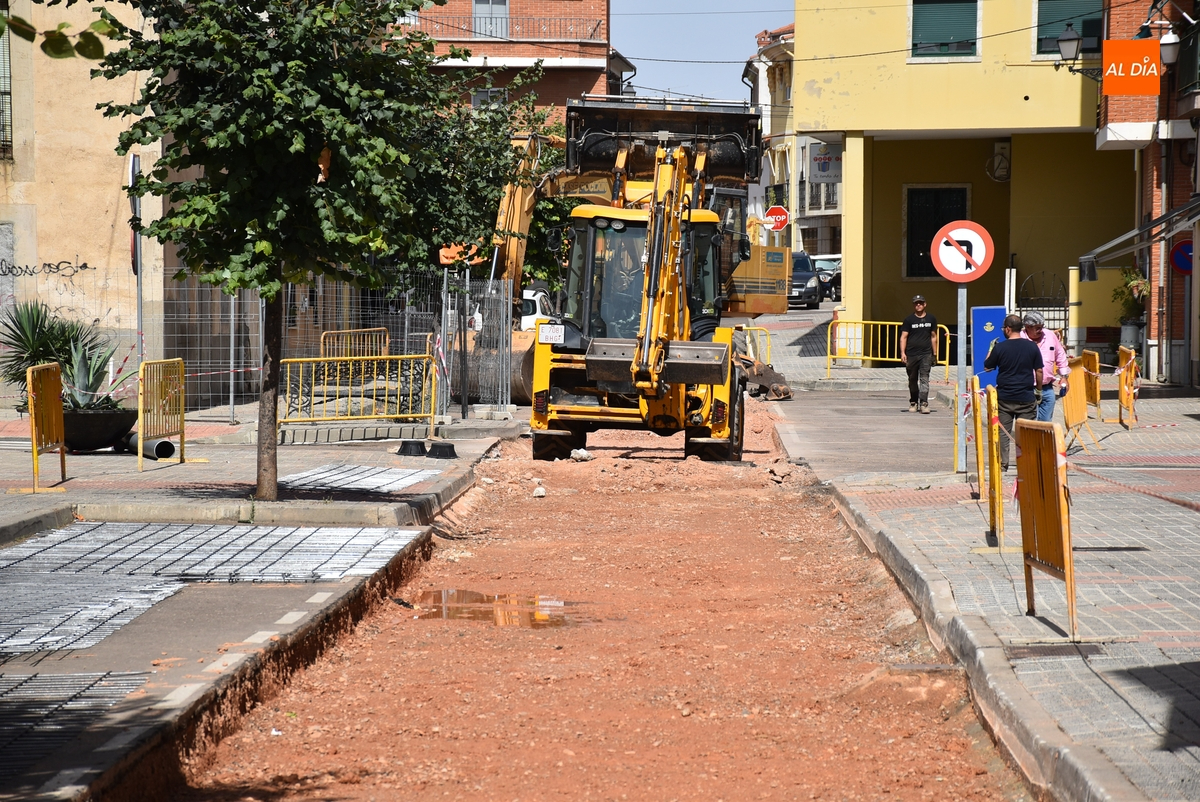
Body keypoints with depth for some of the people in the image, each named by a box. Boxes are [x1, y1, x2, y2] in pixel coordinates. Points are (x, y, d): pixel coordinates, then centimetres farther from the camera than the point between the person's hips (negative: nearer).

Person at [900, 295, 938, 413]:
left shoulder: (931, 319, 9)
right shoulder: (909, 320, 4)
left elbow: (933, 337, 14)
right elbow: (903, 337, 1)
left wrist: (935, 354, 11)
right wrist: (902, 353, -10)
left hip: (926, 354, 0)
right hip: (911, 355, 0)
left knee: (924, 379, -11)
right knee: (912, 380, 8)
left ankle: (924, 403, -15)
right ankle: (913, 402, 20)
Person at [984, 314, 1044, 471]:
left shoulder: (1000, 348, -8)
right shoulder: (1032, 347, -4)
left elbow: (987, 367, 4)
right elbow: (1039, 371, 0)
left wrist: (991, 349, 19)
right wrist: (1038, 390, 14)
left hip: (1004, 397, -1)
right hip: (1026, 397, 1)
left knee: (1003, 432, 8)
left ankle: (1002, 463, 6)